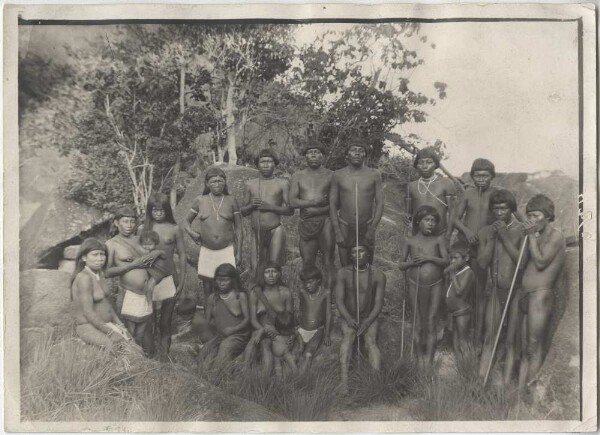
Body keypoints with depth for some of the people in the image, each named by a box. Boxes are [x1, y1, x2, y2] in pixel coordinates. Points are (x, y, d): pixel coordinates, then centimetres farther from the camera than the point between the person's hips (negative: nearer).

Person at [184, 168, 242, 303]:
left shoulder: (231, 200, 1)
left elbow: (238, 228, 5)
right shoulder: (200, 201, 3)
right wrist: (191, 232, -9)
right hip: (207, 251, 1)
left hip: (227, 250, -1)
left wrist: (239, 253, 2)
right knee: (207, 284, 7)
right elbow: (186, 222, 13)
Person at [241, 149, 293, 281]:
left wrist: (270, 207, -11)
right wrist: (251, 205, -6)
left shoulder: (282, 184, 5)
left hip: (275, 231, -2)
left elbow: (290, 210, 0)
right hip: (256, 233, 3)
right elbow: (243, 212, 15)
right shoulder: (250, 184, 12)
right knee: (257, 269, 2)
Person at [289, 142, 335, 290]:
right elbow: (292, 202, -2)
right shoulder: (298, 176, 9)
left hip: (325, 221, -2)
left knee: (328, 263, -1)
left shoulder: (330, 175, 4)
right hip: (306, 224, 2)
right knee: (307, 263, 5)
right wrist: (314, 202, -11)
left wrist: (316, 211, -12)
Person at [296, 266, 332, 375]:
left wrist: (327, 335, 0)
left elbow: (328, 315, 0)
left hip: (317, 331, -4)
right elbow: (301, 311, 11)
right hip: (302, 330, 4)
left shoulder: (326, 293, -5)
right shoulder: (302, 291, -1)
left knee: (308, 355, -22)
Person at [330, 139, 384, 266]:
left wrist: (372, 230, -9)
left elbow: (379, 203, 0)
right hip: (344, 227, 0)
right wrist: (337, 232, -6)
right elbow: (332, 205, 2)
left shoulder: (374, 175, -1)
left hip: (366, 227, 0)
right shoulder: (338, 175, 0)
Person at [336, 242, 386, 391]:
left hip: (370, 318, 0)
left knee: (371, 342, -25)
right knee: (347, 338, -27)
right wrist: (348, 318, -24)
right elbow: (339, 299, -8)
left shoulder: (378, 275, -8)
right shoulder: (343, 273, -7)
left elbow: (378, 304, -9)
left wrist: (366, 323, -20)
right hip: (348, 317, 0)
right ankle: (344, 379, -38)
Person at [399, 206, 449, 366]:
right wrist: (412, 262, -15)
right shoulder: (410, 241, 2)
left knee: (431, 323, 2)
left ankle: (429, 361, 7)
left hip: (435, 285, 0)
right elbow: (401, 265, 5)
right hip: (415, 285, 0)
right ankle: (419, 356, 20)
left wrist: (429, 258, -19)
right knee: (418, 324, 8)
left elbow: (446, 261, -5)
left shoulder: (439, 240, 1)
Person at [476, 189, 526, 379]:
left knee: (511, 341, 4)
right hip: (495, 290, 3)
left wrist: (505, 237, -16)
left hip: (516, 291, -3)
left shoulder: (521, 231, -7)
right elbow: (482, 263, -3)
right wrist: (491, 237, -10)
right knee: (488, 339, 6)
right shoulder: (486, 231, 5)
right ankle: (480, 381, 10)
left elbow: (522, 261, -16)